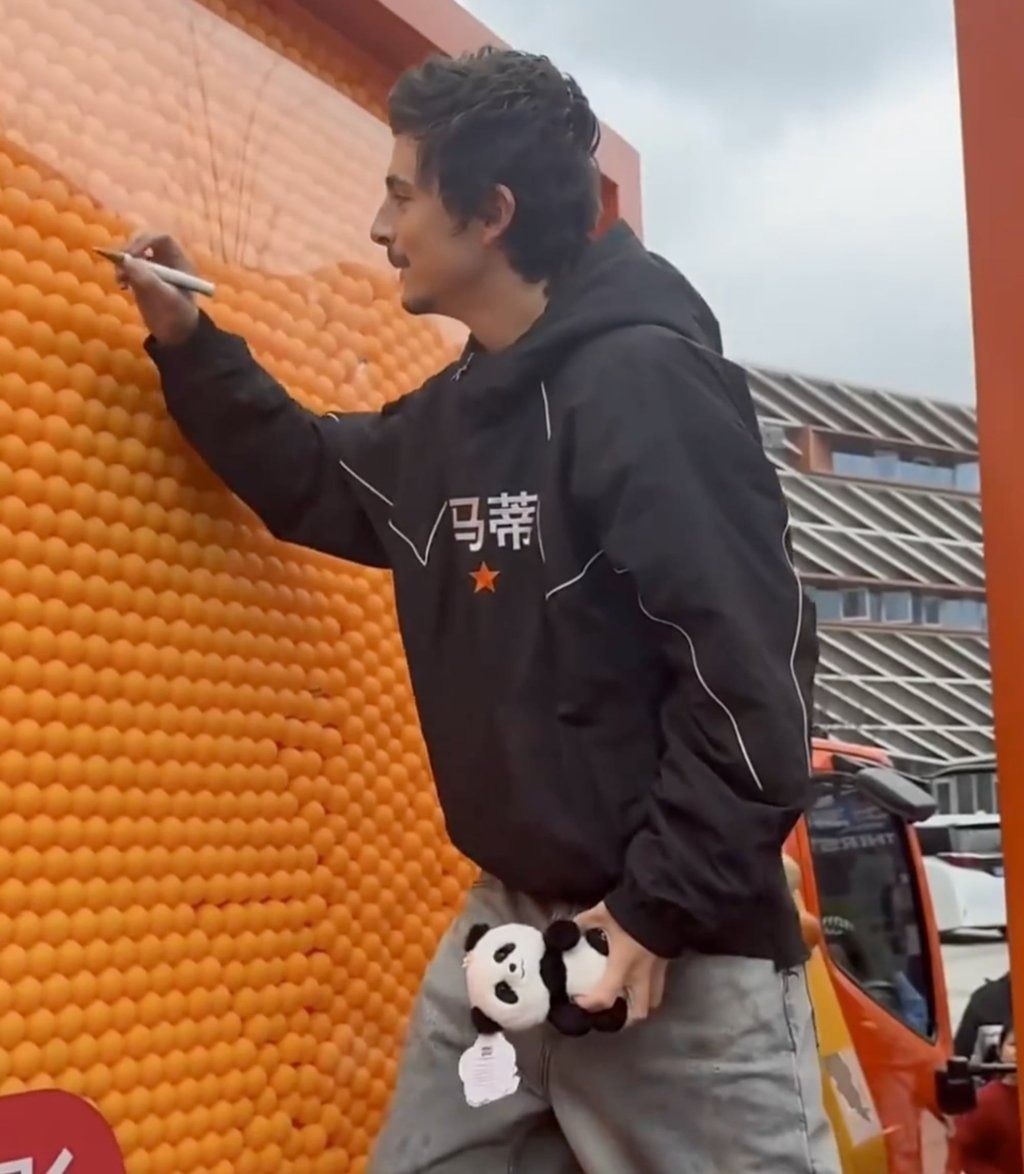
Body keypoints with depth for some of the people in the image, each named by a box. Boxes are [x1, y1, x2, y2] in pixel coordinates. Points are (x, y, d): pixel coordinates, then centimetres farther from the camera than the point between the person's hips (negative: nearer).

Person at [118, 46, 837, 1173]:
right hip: (509, 920, 8)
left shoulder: (645, 380, -18)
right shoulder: (457, 407, 9)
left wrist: (666, 908, -20)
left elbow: (754, 675, -22)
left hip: (683, 946, -8)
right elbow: (318, 483, 26)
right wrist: (190, 345, 16)